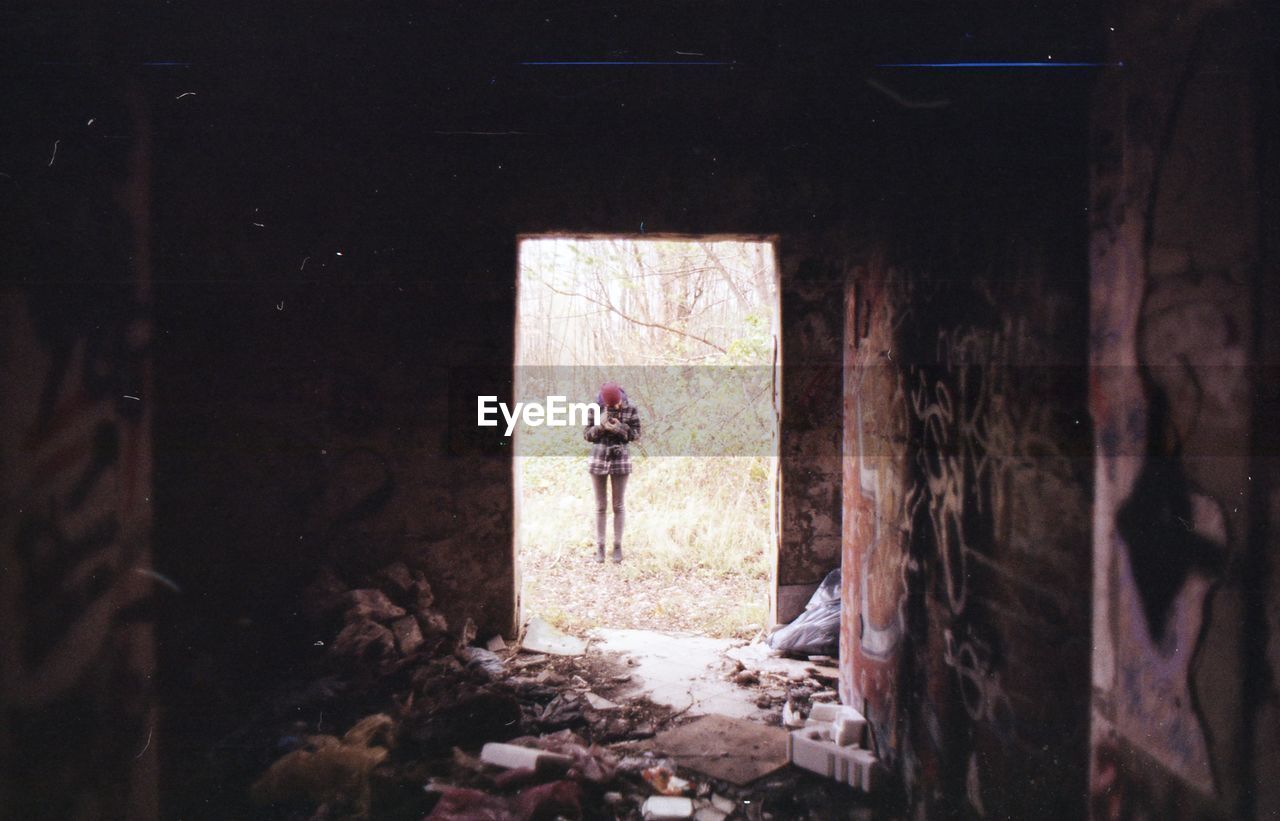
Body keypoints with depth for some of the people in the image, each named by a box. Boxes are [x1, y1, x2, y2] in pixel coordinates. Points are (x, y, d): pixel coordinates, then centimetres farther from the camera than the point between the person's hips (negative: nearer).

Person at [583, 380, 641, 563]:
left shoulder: (631, 409, -8)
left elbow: (636, 434, -2)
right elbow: (587, 434, -3)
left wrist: (620, 429, -20)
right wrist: (600, 425, -22)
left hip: (620, 461, 0)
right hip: (598, 460, 0)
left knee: (619, 505, 7)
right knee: (600, 506, 8)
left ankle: (618, 546, 18)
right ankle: (600, 546, 17)